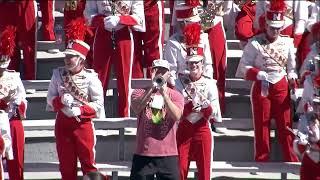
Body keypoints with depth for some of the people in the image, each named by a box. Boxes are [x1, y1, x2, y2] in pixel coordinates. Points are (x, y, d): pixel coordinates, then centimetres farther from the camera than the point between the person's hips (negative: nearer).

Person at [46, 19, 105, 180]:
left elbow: (98, 104, -10)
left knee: (88, 163, 2)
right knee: (66, 164, 9)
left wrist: (80, 110, -21)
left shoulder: (91, 77, -9)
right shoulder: (58, 74, 1)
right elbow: (50, 98, 3)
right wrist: (61, 100, -18)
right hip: (62, 123, 3)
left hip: (83, 123, -3)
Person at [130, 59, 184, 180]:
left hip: (168, 155, 0)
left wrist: (164, 94, -19)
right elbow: (136, 109, -13)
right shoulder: (140, 93, 8)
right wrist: (151, 89, -18)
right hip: (143, 154, 0)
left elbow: (177, 116, -12)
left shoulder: (176, 96, 6)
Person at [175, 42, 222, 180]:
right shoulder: (180, 83, 2)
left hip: (202, 129, 0)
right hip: (183, 129, 1)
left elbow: (214, 113, -5)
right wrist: (191, 102, -19)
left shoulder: (209, 84, -1)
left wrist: (206, 105, -24)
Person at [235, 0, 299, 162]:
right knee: (262, 126, 4)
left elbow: (291, 67, 9)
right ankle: (262, 160, 13)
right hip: (261, 88, -2)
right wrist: (258, 74, -23)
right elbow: (244, 67, -8)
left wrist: (292, 79, -7)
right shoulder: (255, 43, -7)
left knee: (285, 125, 4)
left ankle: (291, 159, 10)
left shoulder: (287, 43, 2)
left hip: (281, 87, 2)